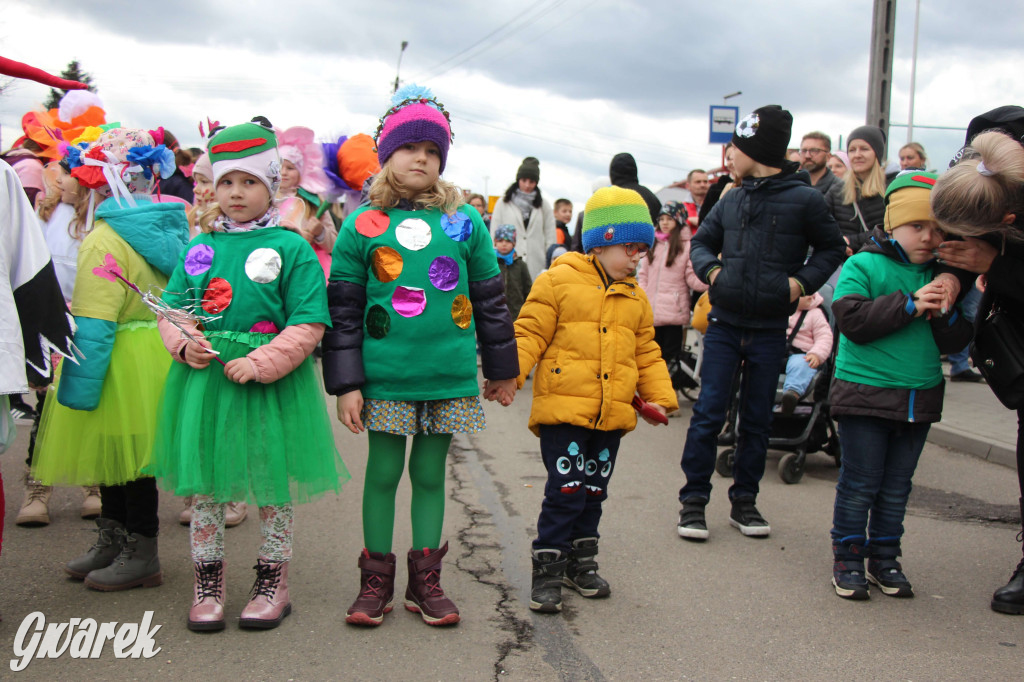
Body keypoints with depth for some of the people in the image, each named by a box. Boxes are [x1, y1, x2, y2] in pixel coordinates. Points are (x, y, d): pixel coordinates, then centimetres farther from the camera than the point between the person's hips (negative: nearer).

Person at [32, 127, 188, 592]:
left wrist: (78, 390, -17)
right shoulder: (170, 227, 4)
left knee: (124, 456, 5)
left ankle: (141, 557, 18)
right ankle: (112, 544, 32)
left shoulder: (105, 241, -19)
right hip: (158, 356, 8)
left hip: (124, 368, -8)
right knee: (120, 454, 18)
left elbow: (94, 326, -21)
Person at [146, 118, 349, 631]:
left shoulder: (291, 248, -5)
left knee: (272, 480, 8)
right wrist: (184, 342, -9)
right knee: (203, 480, 10)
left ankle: (273, 581, 24)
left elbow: (308, 324, -10)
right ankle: (207, 583, 25)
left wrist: (261, 363, -20)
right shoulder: (200, 247, 8)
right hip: (205, 377, 4)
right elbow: (172, 309, 13)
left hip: (271, 383, -4)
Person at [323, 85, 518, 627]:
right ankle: (376, 580, 21)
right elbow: (343, 310, 1)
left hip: (450, 378, 2)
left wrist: (502, 370, 15)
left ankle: (425, 581, 23)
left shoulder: (465, 222, 4)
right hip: (385, 377, -1)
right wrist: (346, 384, -3)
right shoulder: (362, 226, 0)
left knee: (430, 473, 11)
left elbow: (491, 298, 12)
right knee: (383, 472, 7)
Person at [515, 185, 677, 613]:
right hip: (563, 409, -6)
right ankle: (547, 571, 5)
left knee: (593, 491, 14)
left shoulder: (634, 297, 15)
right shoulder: (558, 281, -4)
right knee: (565, 490, -8)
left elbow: (646, 353, 21)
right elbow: (530, 333, -6)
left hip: (612, 415, 6)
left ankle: (581, 562, 29)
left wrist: (660, 396, 12)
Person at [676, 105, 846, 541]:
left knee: (757, 420, 10)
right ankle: (694, 500, 7)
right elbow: (702, 242, 18)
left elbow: (831, 248, 7)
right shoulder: (732, 201, 6)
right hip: (725, 325, 2)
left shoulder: (803, 199, -4)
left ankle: (744, 501, 22)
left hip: (769, 331, -2)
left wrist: (802, 281, -8)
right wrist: (710, 269, -2)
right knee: (708, 414, -2)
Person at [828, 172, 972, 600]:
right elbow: (852, 319, -20)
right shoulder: (862, 265, -6)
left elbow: (956, 343, 9)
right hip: (865, 393, -5)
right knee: (859, 484, 1)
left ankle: (884, 559, 25)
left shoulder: (938, 276, 10)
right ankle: (848, 558, 14)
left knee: (897, 488, 13)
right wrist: (909, 305, -21)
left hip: (919, 399, 5)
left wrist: (946, 316, -12)